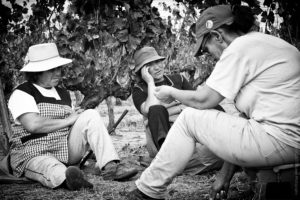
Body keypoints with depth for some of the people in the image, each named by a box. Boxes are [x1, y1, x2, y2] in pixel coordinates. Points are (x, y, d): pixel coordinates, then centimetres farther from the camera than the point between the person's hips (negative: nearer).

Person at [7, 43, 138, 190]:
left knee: (90, 115, -13)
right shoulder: (22, 94, -4)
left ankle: (110, 166, -27)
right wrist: (68, 120, -11)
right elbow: (33, 125, -20)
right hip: (34, 154, -6)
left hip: (66, 151, 6)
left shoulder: (63, 94, 19)